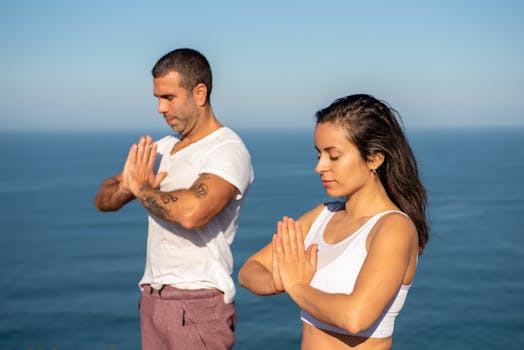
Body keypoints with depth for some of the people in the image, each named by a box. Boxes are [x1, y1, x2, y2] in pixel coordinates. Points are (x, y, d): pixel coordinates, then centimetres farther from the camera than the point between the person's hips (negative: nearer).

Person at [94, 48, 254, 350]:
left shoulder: (228, 151, -12)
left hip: (198, 302, -7)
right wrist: (128, 186, -10)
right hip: (153, 297, 7)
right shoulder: (162, 148, 12)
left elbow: (192, 212, -30)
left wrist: (141, 188, -13)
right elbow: (103, 199, 13)